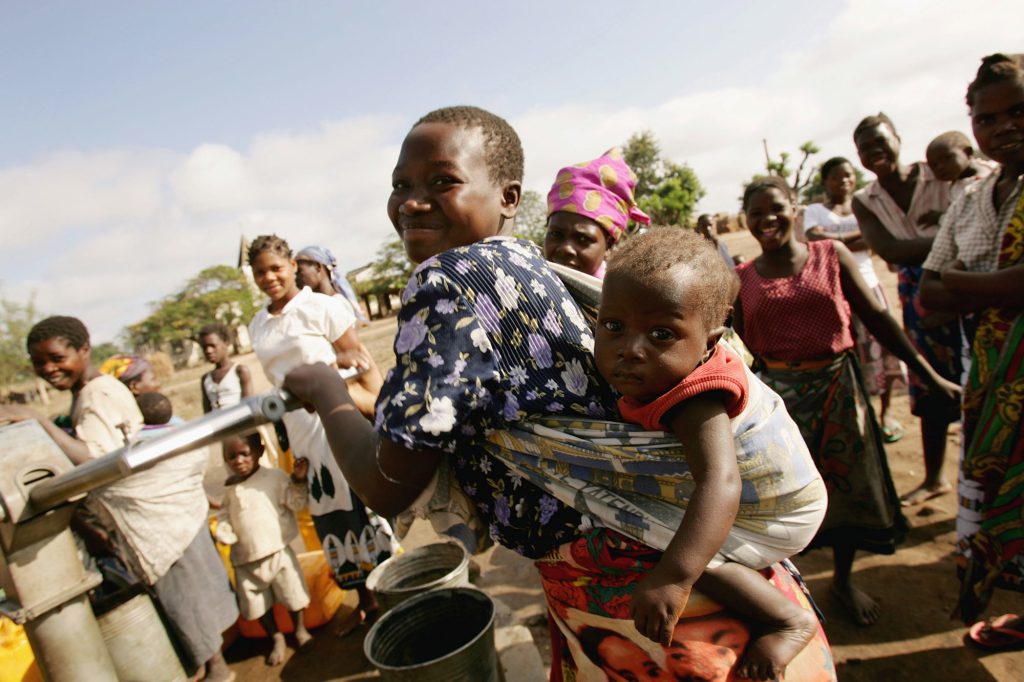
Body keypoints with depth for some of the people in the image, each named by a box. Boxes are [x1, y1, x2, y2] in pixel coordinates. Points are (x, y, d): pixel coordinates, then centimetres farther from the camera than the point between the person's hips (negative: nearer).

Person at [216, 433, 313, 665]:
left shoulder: (275, 477, -8)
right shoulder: (230, 489, 6)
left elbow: (295, 502, -10)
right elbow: (224, 514, 14)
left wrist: (298, 480, -24)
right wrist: (223, 530, -6)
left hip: (277, 552, -4)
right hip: (246, 559, 4)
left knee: (291, 594, 9)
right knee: (257, 604, 14)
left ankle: (300, 629, 36)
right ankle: (277, 639, 36)